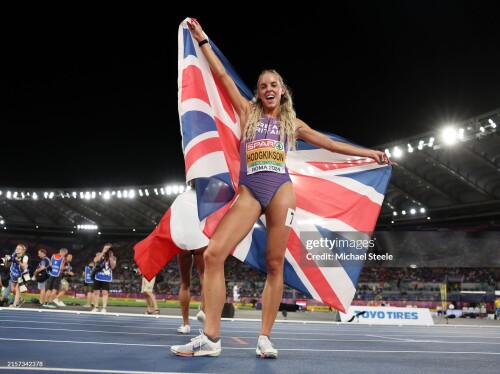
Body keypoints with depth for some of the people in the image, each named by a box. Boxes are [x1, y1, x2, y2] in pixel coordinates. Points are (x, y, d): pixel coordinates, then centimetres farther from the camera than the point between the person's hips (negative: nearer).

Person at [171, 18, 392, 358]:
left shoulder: (293, 123, 18)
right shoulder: (248, 112, 17)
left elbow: (329, 143, 20)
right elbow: (222, 74, 17)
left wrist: (369, 153, 20)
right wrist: (203, 40, 18)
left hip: (281, 190, 1)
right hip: (249, 192, 0)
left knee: (275, 265, -4)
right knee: (213, 255, -16)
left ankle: (265, 338, 6)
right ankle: (210, 338, -12)